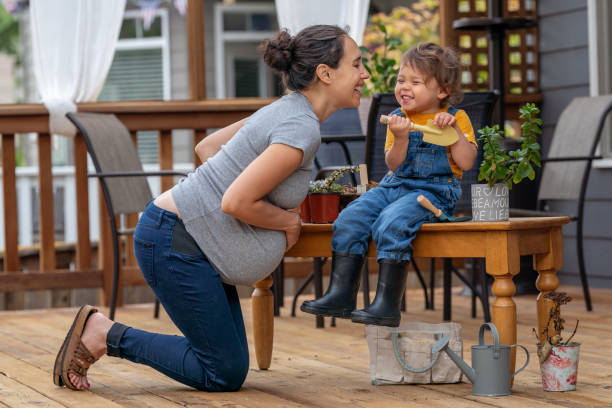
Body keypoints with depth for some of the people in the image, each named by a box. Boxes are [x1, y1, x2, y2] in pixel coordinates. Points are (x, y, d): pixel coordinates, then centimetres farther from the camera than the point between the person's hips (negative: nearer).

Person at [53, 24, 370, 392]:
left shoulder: (288, 111, 11)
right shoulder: (302, 130, -20)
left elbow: (207, 147, 20)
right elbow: (236, 202, -25)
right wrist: (289, 221, -9)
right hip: (175, 242, -10)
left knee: (230, 366, 12)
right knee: (226, 375, -3)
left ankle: (100, 334, 14)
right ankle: (103, 334, 1)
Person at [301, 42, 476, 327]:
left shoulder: (456, 119, 2)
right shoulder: (398, 119, 13)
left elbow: (466, 163, -9)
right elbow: (393, 165, 3)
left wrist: (454, 129, -19)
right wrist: (400, 138, -15)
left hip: (434, 192, -6)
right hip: (395, 186, 6)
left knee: (391, 222, -32)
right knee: (350, 218, -16)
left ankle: (387, 305, -31)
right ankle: (341, 295, -12)